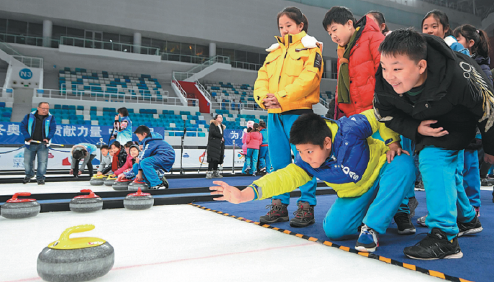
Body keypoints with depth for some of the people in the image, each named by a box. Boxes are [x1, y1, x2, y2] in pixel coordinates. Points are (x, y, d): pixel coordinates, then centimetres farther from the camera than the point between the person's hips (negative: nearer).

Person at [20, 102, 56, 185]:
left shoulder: (50, 118, 2)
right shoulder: (29, 116, 1)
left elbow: (53, 129, 0)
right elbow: (22, 126, 2)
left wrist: (48, 138, -15)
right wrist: (27, 137, -9)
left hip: (43, 144, -1)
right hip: (30, 144, 1)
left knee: (43, 162, -3)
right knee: (27, 161, 11)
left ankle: (40, 178, 11)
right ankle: (28, 176, 33)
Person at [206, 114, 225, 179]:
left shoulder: (222, 126, 21)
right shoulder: (212, 124, 0)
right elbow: (213, 132, -16)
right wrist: (221, 137, -8)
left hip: (219, 144, 7)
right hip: (213, 144, -7)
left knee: (217, 158, 6)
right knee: (212, 158, -13)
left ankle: (215, 172, 12)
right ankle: (209, 172, -15)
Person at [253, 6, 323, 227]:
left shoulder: (310, 48, 4)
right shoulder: (274, 52, 22)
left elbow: (309, 77, -12)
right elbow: (262, 78, 14)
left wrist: (282, 97, -20)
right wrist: (264, 98, -8)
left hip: (298, 112, -6)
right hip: (274, 113, 6)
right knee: (278, 161, 8)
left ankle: (306, 206, 4)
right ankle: (279, 205, 16)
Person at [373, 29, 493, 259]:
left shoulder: (458, 78, -42)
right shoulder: (384, 85, -32)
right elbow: (386, 114, -12)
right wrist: (416, 130, -30)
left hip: (460, 118, -5)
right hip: (424, 120, 6)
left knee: (434, 158, -25)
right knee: (448, 168, 16)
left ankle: (444, 237, -19)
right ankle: (467, 219, 42)